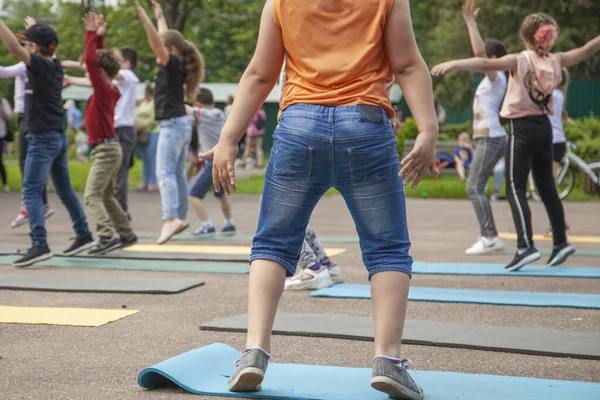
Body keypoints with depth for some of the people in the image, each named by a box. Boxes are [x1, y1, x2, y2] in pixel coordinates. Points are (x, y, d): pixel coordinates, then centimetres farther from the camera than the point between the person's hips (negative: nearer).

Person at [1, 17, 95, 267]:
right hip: (58, 136, 9)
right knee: (65, 189, 18)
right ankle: (83, 235, 26)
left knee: (31, 191, -12)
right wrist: (36, 29, 45)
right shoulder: (54, 66, 9)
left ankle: (39, 244, -22)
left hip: (43, 138, -9)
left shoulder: (40, 65, -14)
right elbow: (46, 47, 31)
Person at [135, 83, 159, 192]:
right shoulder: (142, 102, 16)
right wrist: (136, 125, 0)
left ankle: (153, 183, -4)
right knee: (144, 159, 9)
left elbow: (154, 119, -13)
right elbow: (137, 117, 19)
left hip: (152, 133, -7)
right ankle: (145, 183, 12)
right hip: (141, 135, 7)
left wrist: (142, 126, -15)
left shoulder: (155, 103, -5)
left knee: (152, 159, -7)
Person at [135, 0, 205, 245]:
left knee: (165, 172, -16)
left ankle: (170, 219, -28)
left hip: (172, 124, -10)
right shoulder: (178, 67, 13)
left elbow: (156, 41, -23)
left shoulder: (173, 64, -10)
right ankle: (180, 217, 21)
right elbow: (165, 38, 27)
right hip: (182, 124, 10)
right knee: (178, 173, 14)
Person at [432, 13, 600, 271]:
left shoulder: (519, 61, -9)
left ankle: (526, 245, -19)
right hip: (544, 126, 6)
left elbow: (485, 63, -23)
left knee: (515, 187, -7)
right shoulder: (556, 61, 5)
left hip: (522, 128, -6)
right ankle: (560, 242, 22)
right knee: (546, 186, 16)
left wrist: (453, 64, -29)